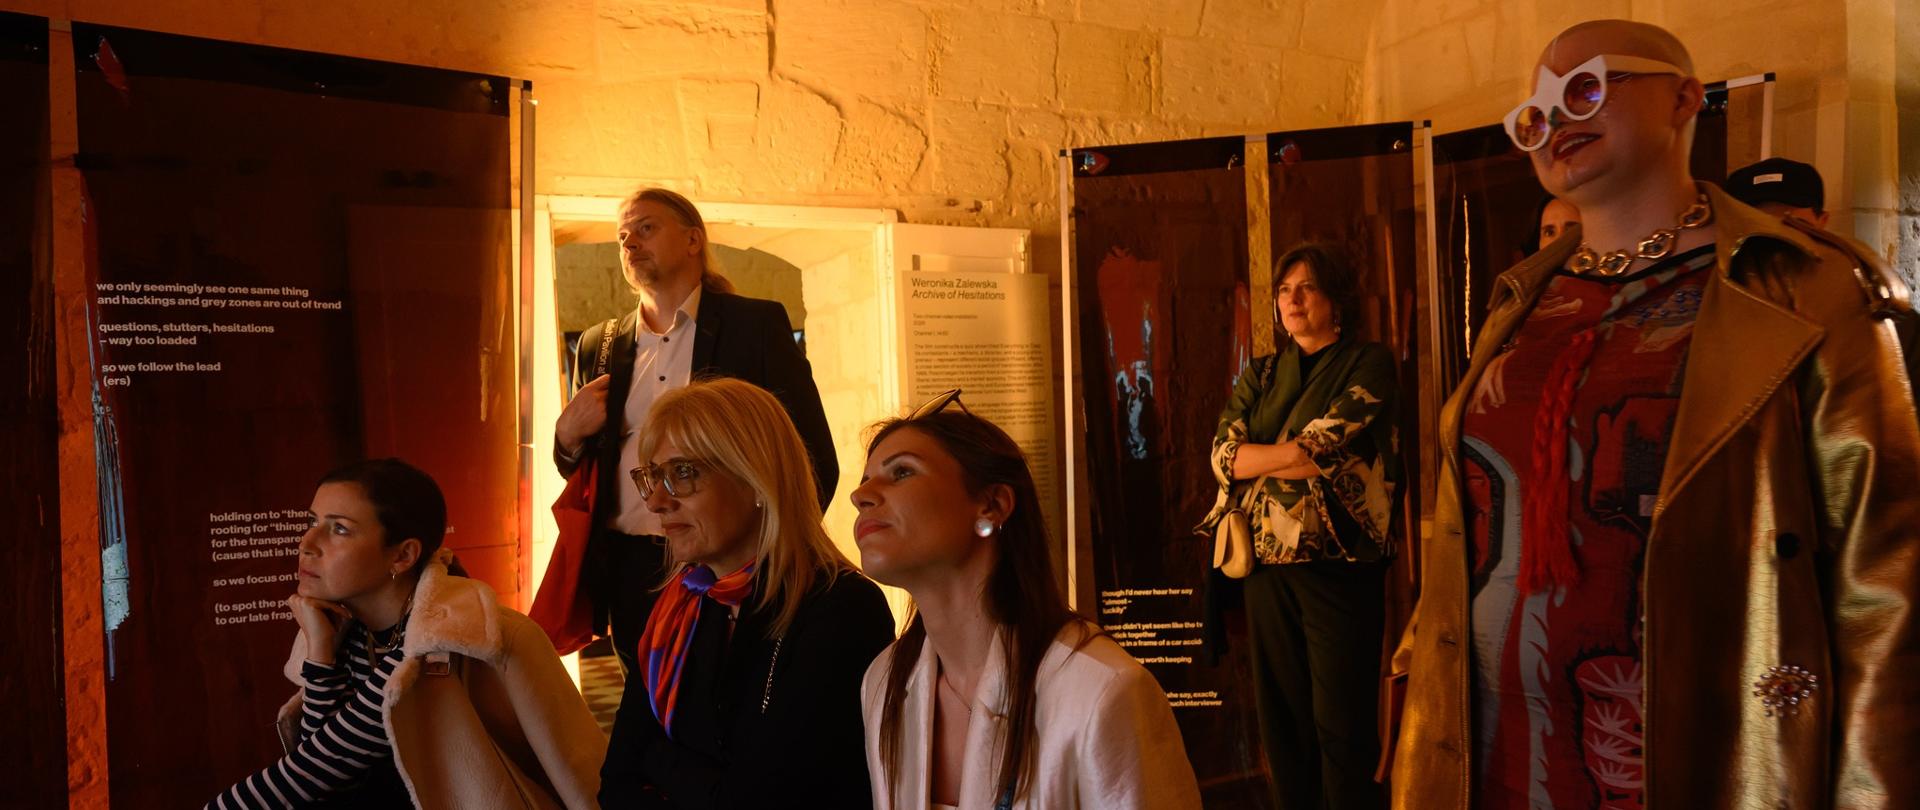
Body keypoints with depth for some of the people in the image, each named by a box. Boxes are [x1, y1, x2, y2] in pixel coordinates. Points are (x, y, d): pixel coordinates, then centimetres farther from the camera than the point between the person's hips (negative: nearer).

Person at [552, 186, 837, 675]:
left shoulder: (756, 324, 2)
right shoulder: (599, 345, 14)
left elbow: (817, 460, -2)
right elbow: (579, 471, 19)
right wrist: (568, 434, -2)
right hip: (629, 575, 4)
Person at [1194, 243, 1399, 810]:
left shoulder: (1368, 365, 2)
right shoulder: (1259, 377, 15)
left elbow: (1327, 445, -13)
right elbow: (1223, 455, 1)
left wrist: (1260, 457, -4)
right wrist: (1298, 456, -9)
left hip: (1339, 566, -4)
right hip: (1267, 565, 5)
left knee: (1343, 723, -2)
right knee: (1282, 718, 9)